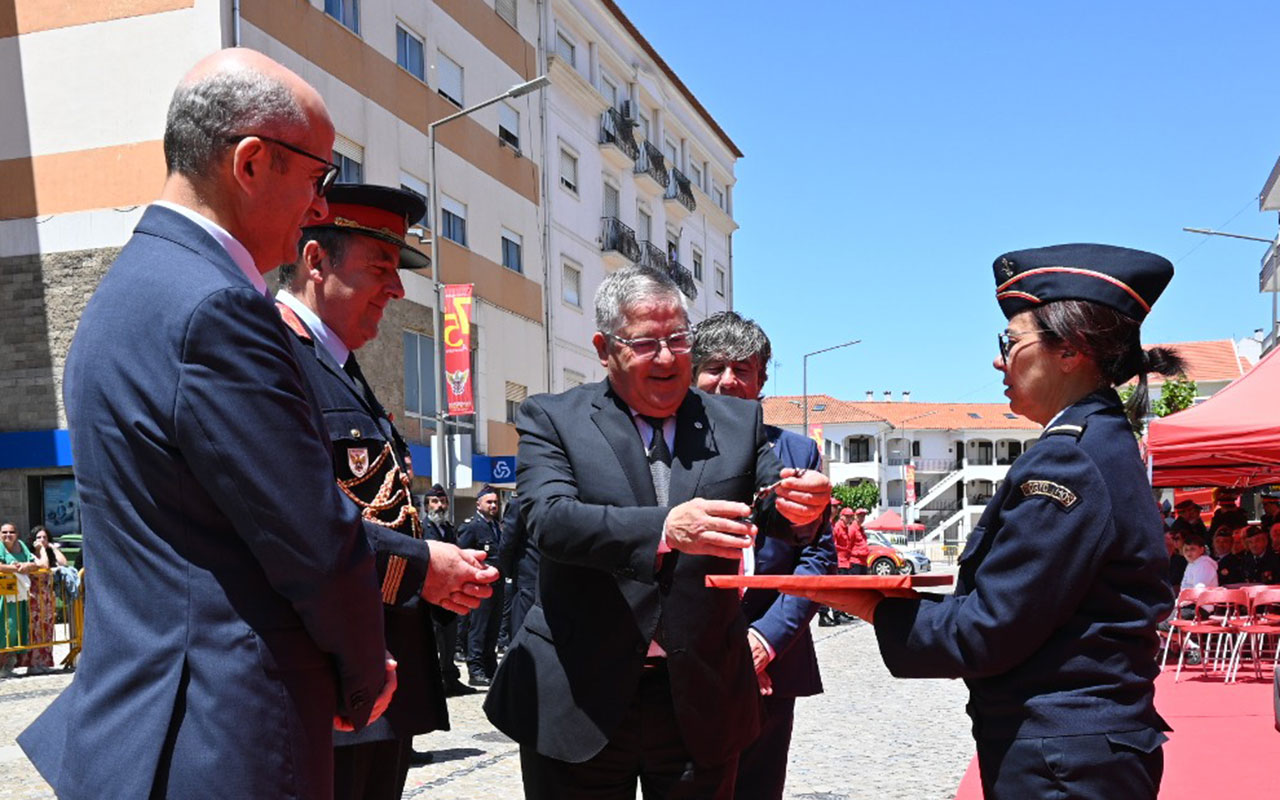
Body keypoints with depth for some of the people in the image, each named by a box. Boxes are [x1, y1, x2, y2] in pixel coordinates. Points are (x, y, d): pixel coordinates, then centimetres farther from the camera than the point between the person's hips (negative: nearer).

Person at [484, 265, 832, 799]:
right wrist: (665, 529, -32)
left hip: (701, 710, 3)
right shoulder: (551, 419, -1)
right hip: (581, 704, -2)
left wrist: (804, 507, -25)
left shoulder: (737, 422, 8)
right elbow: (549, 518, -16)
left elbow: (775, 507, -1)